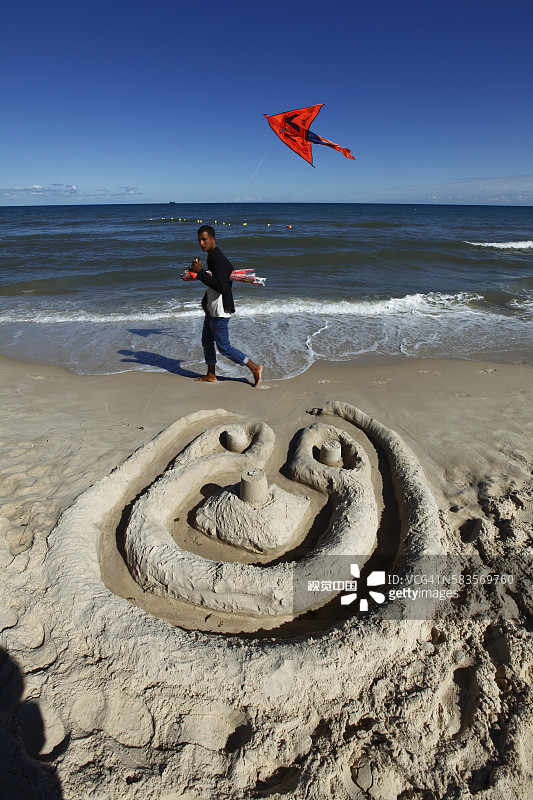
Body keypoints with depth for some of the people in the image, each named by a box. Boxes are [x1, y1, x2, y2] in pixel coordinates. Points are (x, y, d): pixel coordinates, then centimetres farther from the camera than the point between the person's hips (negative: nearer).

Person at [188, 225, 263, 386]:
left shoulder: (219, 259, -19)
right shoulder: (211, 258, 14)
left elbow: (220, 286, -30)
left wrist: (200, 272, -26)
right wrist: (205, 301, 11)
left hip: (220, 312, -10)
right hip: (211, 310, 10)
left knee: (224, 347, -5)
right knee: (207, 341, 18)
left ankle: (254, 368, 5)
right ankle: (211, 375, 31)